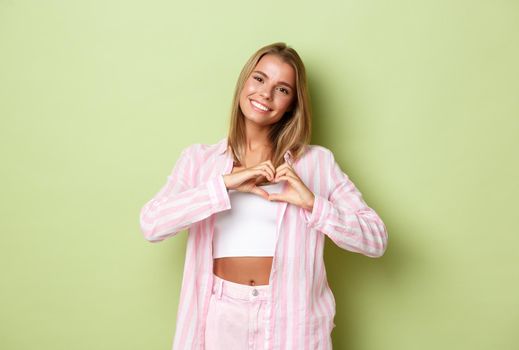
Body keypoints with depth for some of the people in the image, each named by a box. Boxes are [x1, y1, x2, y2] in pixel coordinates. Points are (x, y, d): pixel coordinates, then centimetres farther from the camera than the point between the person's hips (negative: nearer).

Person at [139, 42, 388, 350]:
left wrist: (313, 203, -18)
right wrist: (225, 184, -20)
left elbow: (377, 240, -4)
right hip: (221, 316, 1)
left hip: (291, 318, 0)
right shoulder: (198, 159, 1)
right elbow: (151, 225, -12)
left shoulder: (317, 161, -2)